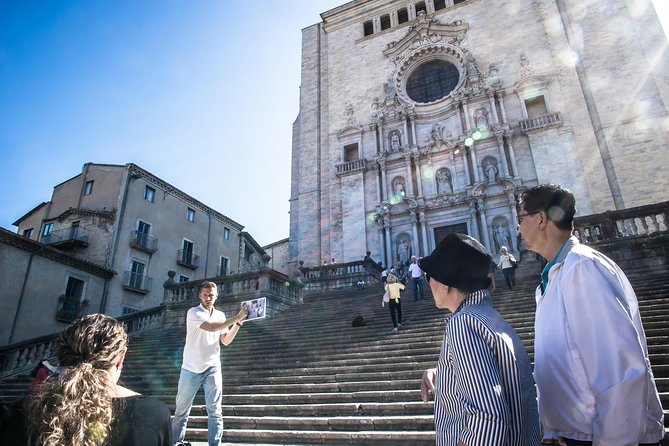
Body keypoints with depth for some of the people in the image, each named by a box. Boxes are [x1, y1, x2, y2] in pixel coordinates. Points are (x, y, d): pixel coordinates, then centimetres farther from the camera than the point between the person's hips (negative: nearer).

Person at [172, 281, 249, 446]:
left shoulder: (220, 315, 8)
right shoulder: (193, 312, -9)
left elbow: (226, 340, 7)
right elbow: (210, 327, -25)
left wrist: (238, 323, -6)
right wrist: (236, 318, -25)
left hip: (212, 368, 3)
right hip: (191, 369, -3)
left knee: (215, 411, -3)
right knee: (181, 410, 10)